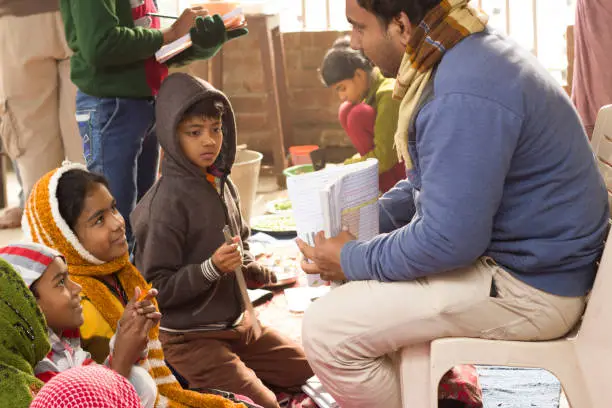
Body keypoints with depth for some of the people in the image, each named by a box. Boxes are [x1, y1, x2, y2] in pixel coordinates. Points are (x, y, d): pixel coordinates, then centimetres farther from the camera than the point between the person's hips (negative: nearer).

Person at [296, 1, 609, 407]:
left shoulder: (465, 95, -27)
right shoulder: (466, 56, 6)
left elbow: (447, 239, -27)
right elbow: (428, 183, 18)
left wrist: (353, 261, -13)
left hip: (530, 286, -10)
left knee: (327, 331, -14)